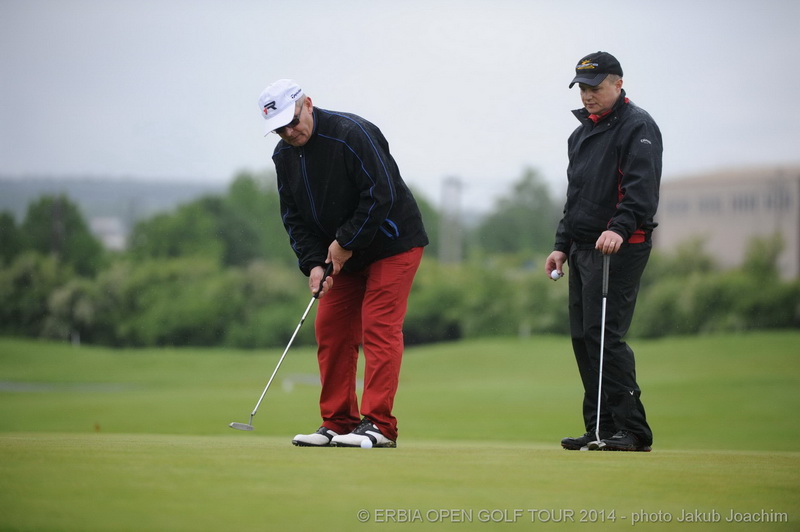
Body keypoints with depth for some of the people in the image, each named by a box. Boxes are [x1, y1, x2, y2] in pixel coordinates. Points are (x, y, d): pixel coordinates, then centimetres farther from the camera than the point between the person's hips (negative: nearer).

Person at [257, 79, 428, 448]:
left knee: (379, 328, -14)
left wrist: (346, 243, -20)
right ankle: (338, 424, 10)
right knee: (330, 330, 4)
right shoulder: (284, 156, 0)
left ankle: (378, 425, -15)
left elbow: (382, 195, -26)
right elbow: (294, 217, 5)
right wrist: (313, 263, -10)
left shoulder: (351, 133, -23)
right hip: (343, 254, 8)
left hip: (392, 244, -8)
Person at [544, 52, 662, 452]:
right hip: (583, 248, 9)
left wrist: (619, 227, -32)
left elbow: (642, 187, -18)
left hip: (620, 248, -9)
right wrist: (562, 244, 21)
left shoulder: (637, 126, -6)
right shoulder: (582, 132, 22)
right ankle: (600, 430, 11)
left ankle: (632, 429, -13)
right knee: (583, 336, 7)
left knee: (605, 333, -15)